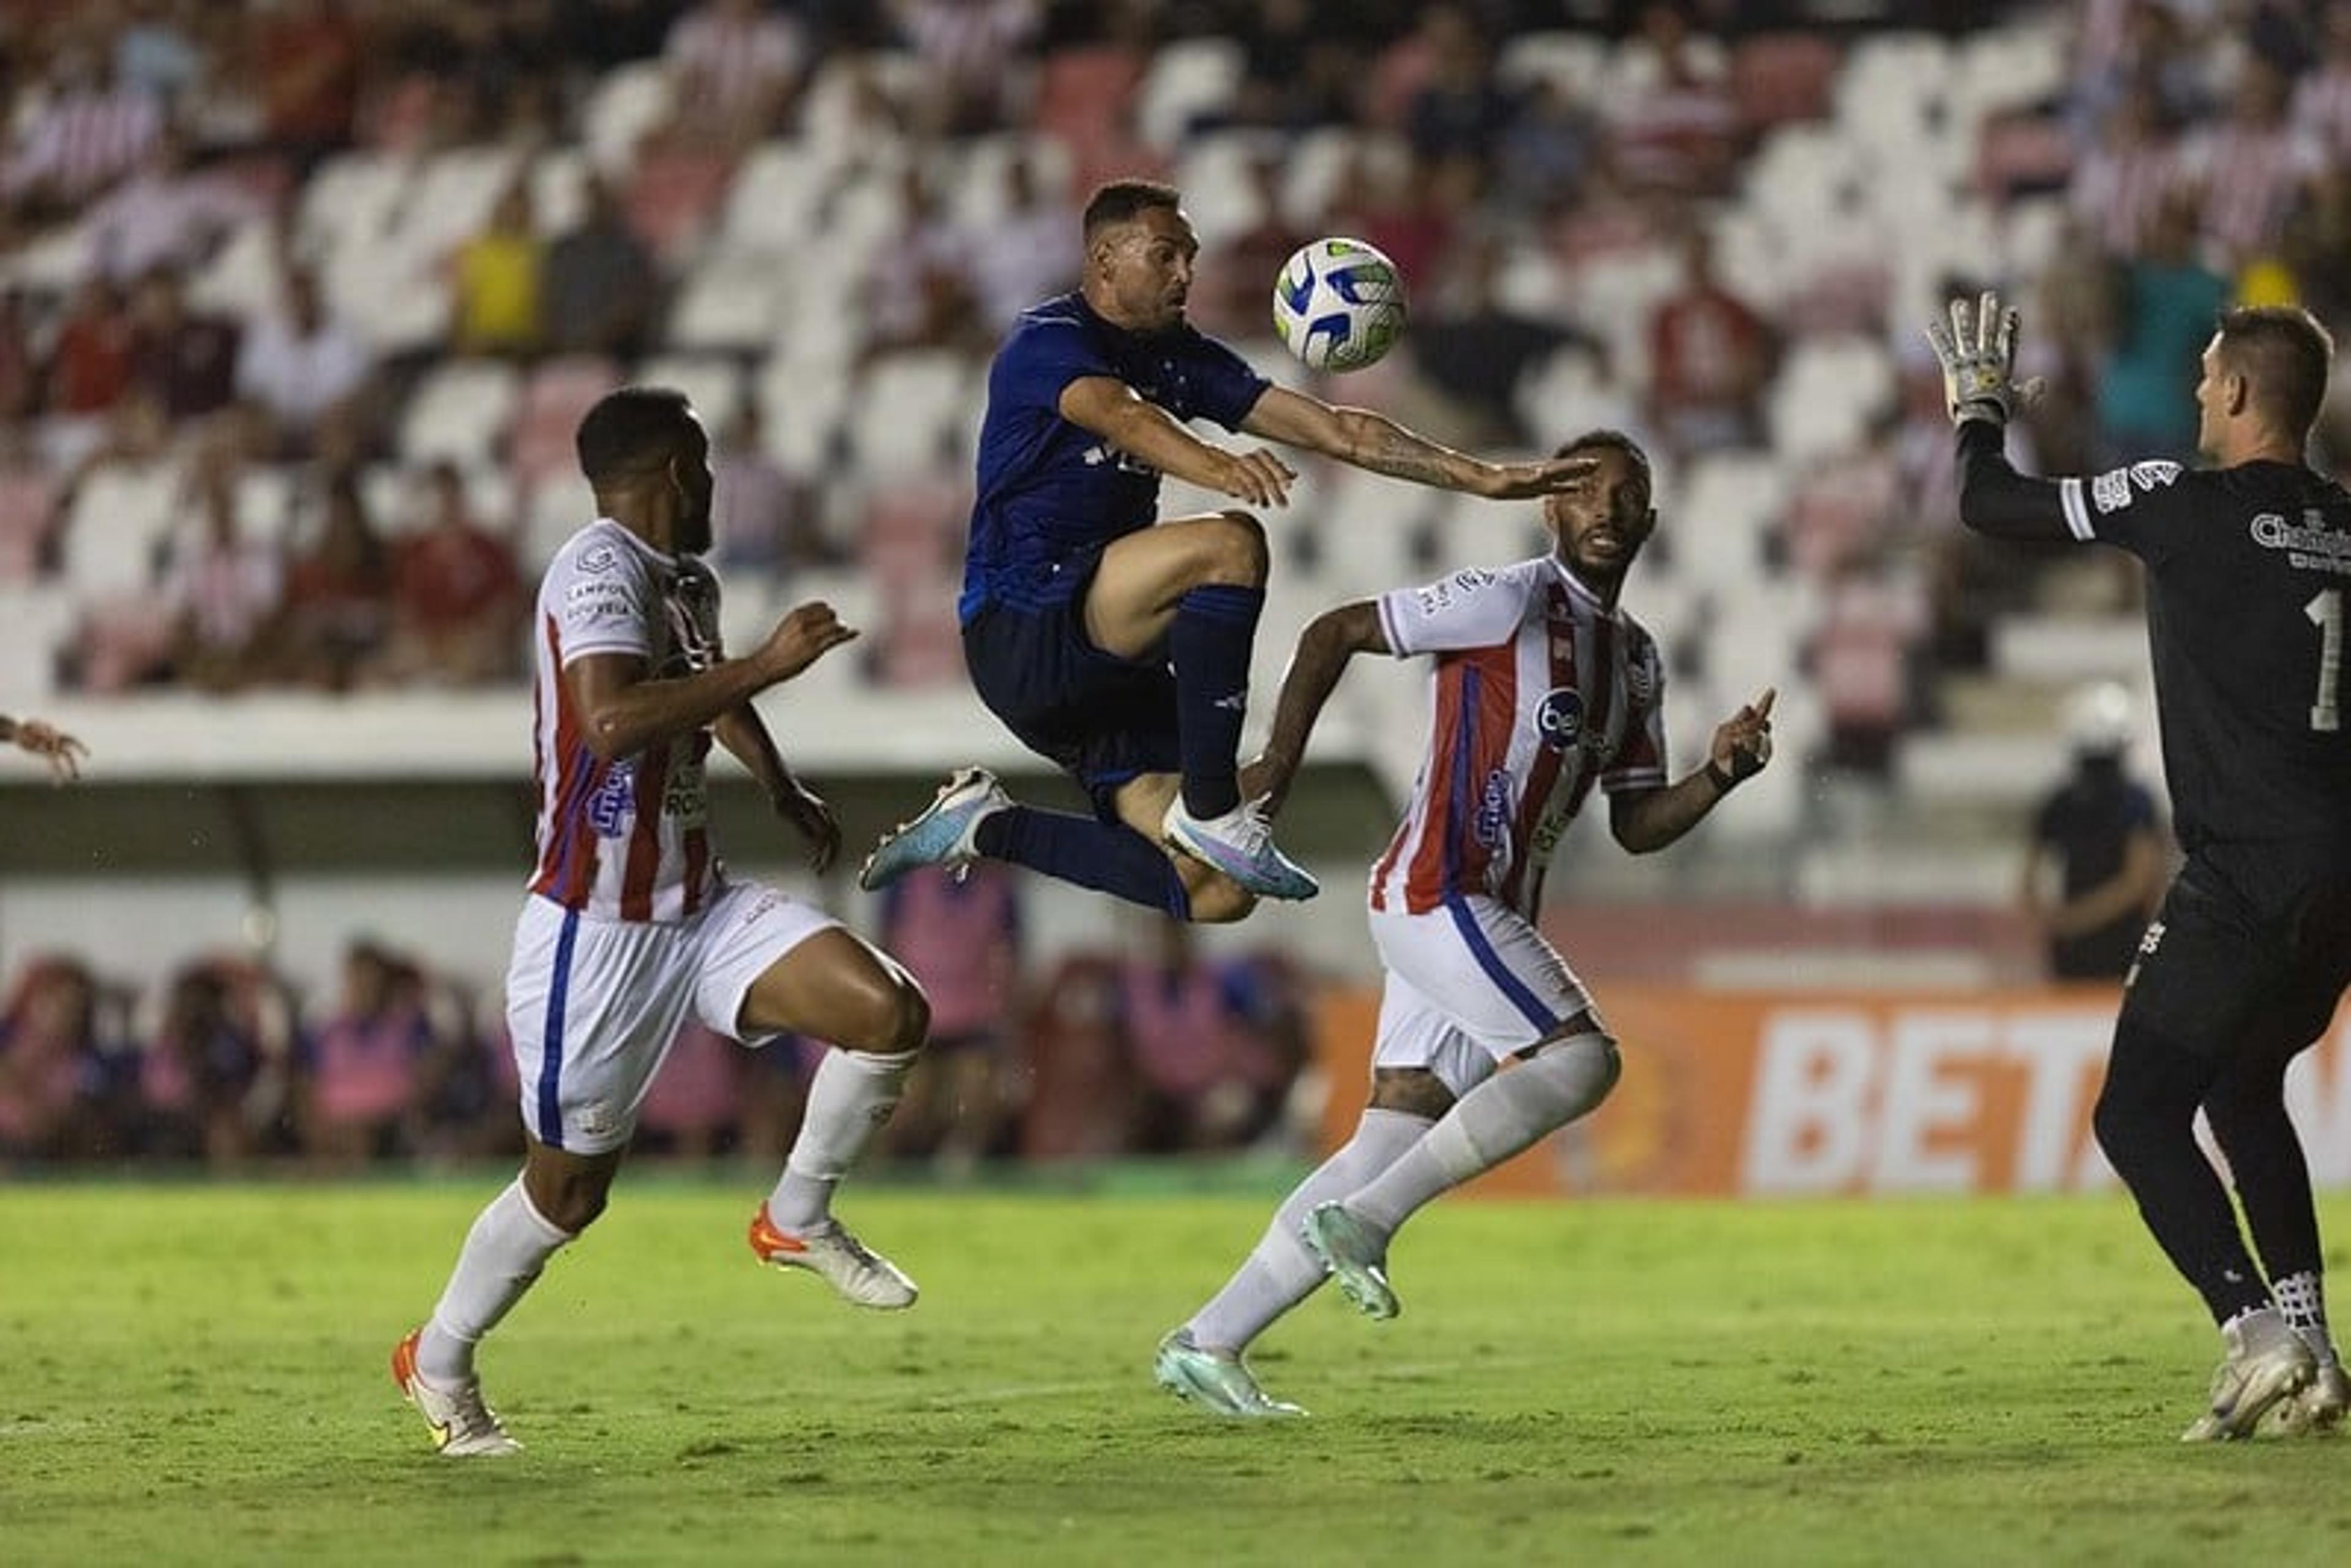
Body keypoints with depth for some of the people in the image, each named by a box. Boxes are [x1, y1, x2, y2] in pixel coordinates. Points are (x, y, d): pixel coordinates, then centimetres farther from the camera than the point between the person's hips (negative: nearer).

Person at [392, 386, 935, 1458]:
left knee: (890, 1012, -11)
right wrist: (767, 664, -34)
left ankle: (798, 1219, 9)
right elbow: (612, 721, -37)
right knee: (569, 1187, 3)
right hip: (595, 931, -8)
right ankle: (437, 1364, 25)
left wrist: (786, 794, 39)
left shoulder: (688, 583, 10)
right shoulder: (600, 572, -18)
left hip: (700, 908, 8)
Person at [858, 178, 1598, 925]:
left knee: (1216, 894, -3)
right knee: (1229, 544, -30)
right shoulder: (1048, 342, -9)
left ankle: (990, 826, 14)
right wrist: (1219, 467, -52)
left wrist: (1483, 477, 1)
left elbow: (1332, 428, 10)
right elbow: (1120, 416, -31)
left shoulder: (1181, 358, 14)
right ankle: (1210, 808, -23)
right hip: (1021, 630, -8)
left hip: (1105, 664, 8)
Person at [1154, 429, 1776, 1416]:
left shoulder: (1637, 660, 18)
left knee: (1392, 1142, 4)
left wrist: (1719, 774, 1)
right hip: (1435, 891, -9)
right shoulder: (1510, 603, -7)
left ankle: (1208, 1343, 7)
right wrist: (1274, 777, -11)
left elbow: (1636, 825, 20)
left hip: (1491, 919, 9)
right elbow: (1333, 633, -5)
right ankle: (1360, 1221, -19)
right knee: (1581, 1055, -20)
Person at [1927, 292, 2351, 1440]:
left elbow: (1987, 506, 3)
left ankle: (2255, 1331, -17)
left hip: (2245, 881, -7)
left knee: (2140, 1113, 1)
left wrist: (1979, 406, 20)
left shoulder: (2183, 506, -7)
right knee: (2245, 1091, 23)